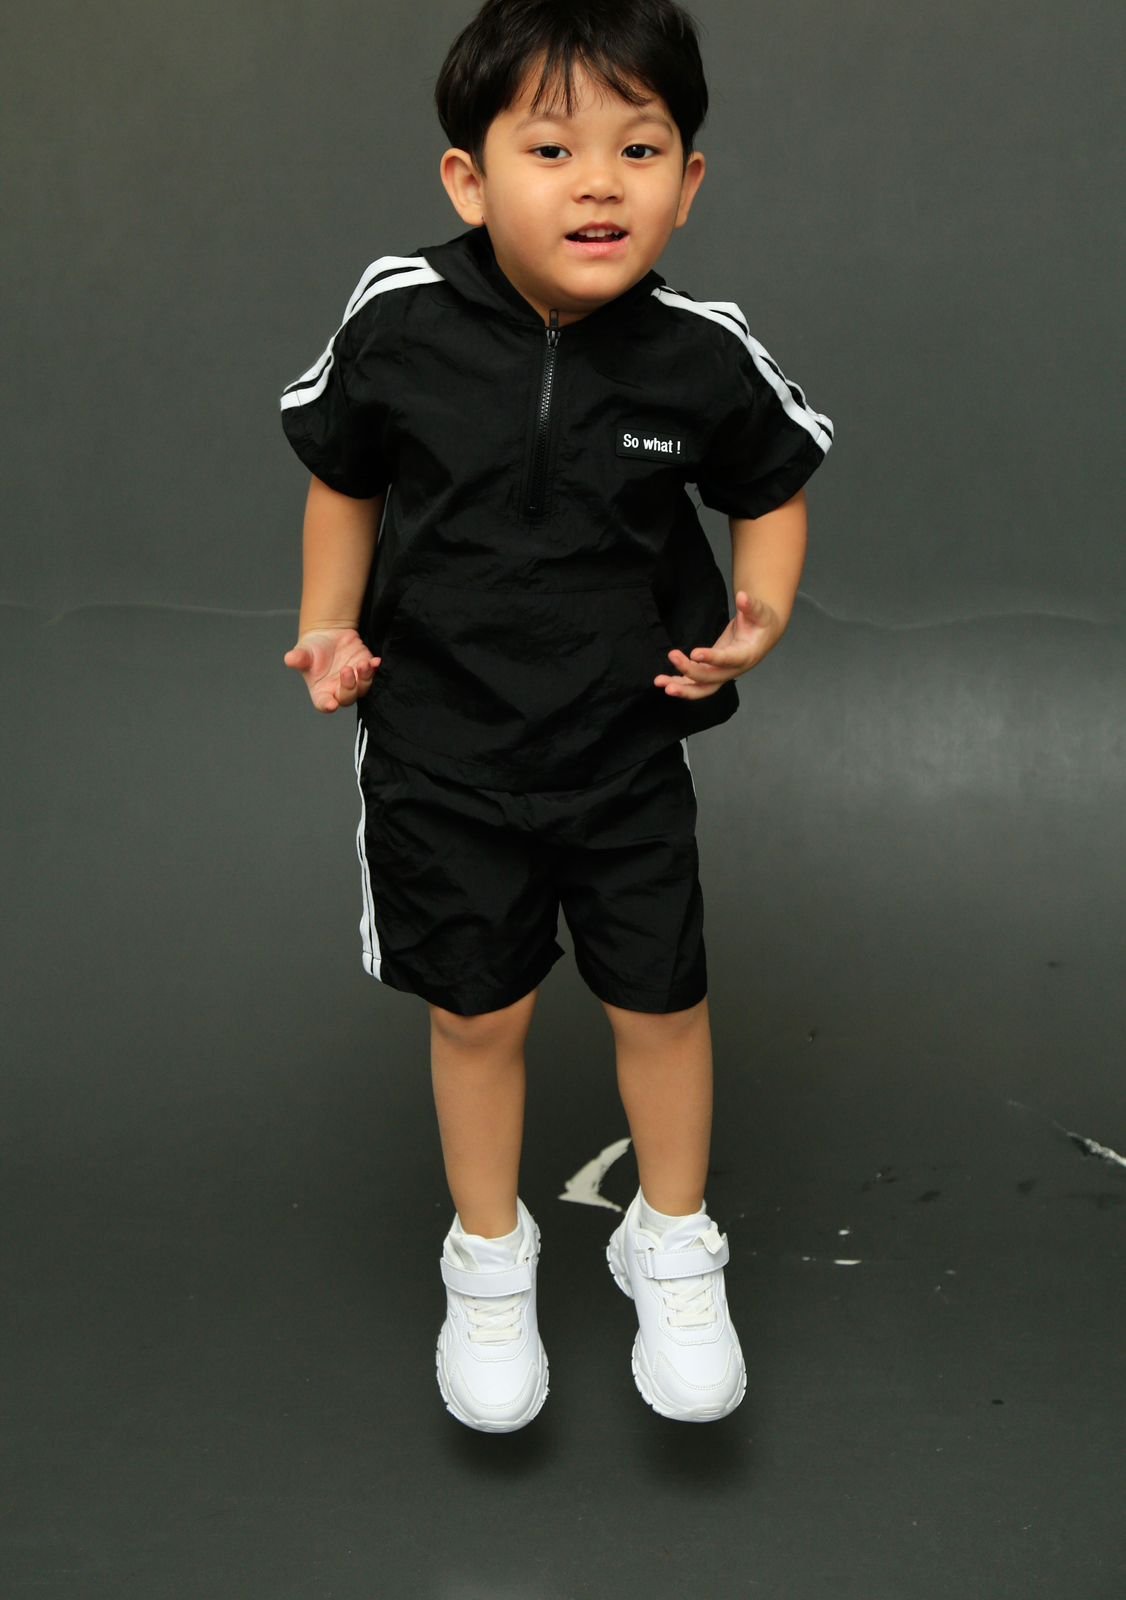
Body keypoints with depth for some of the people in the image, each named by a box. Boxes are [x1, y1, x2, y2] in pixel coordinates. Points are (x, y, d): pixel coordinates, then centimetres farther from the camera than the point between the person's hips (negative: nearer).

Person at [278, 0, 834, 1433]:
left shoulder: (703, 358, -15)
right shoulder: (398, 323, -15)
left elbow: (774, 487, 3)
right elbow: (345, 479, 3)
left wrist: (758, 616, -13)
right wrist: (331, 627, -8)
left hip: (628, 743, 0)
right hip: (440, 747, 0)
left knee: (659, 995, 13)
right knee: (476, 1009, 14)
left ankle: (672, 1247, 39)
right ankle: (488, 1258, 39)